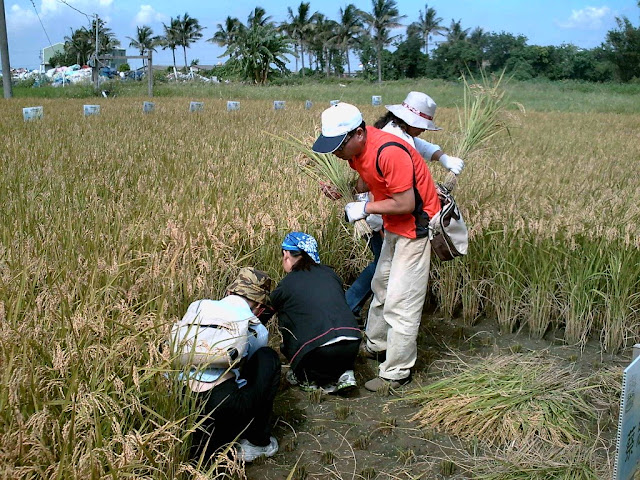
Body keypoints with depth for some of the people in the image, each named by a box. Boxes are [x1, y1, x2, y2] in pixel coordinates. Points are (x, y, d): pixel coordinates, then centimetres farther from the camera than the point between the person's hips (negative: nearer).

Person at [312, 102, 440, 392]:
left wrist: (364, 208, -19)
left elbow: (405, 204, -28)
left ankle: (396, 374, 6)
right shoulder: (355, 148, -4)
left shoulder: (390, 153, -31)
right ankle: (376, 345, 40)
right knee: (381, 287, 22)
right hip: (394, 227, 10)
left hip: (416, 226, -10)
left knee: (400, 302, -6)